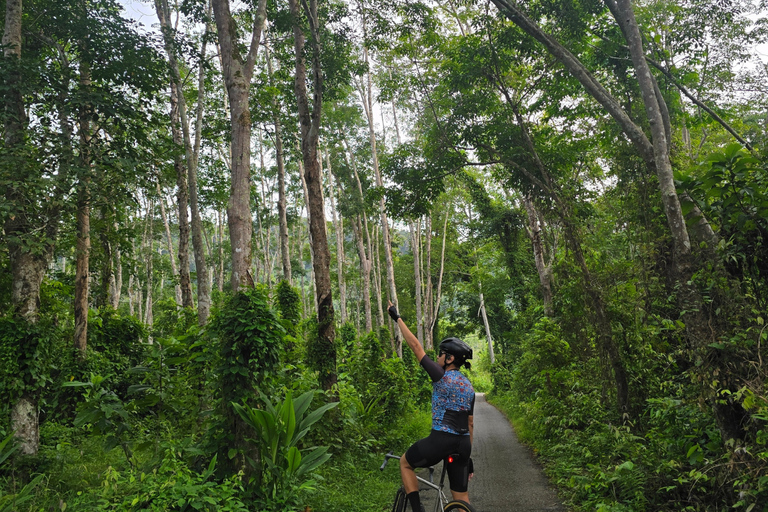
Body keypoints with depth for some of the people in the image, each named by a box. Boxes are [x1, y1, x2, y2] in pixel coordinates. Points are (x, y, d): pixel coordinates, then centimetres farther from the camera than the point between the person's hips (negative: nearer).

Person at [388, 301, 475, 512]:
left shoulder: (442, 376, -9)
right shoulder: (469, 387, 12)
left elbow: (416, 346, -7)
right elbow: (470, 423, 15)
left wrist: (397, 318, -1)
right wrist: (468, 455, 22)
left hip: (441, 439, -7)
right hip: (462, 443, 7)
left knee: (405, 462, 21)